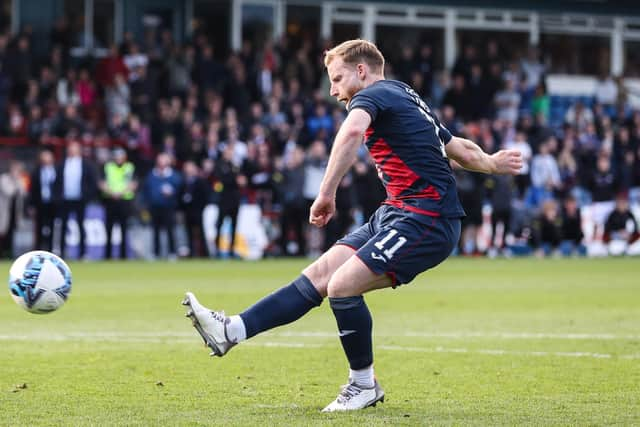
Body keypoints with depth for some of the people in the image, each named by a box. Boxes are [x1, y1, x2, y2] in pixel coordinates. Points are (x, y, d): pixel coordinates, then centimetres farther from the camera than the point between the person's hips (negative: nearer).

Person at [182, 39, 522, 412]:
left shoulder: (374, 95, -7)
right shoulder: (408, 100, 22)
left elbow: (352, 132, -31)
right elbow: (463, 151, 31)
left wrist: (327, 193, -33)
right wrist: (492, 163, 50)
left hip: (426, 220, -10)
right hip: (399, 214, 10)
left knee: (342, 285, -18)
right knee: (320, 274, 1)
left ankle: (365, 385, -1)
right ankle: (231, 331, -3)